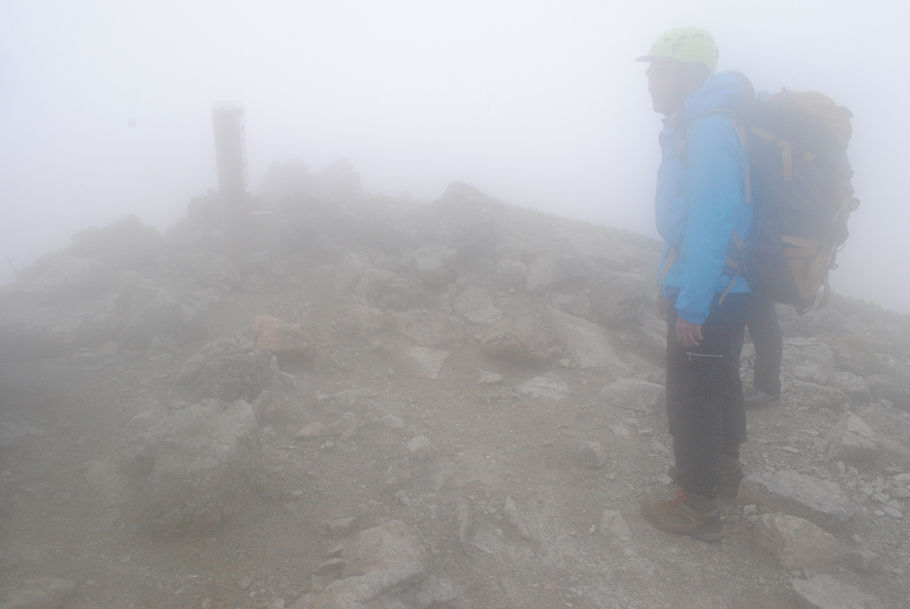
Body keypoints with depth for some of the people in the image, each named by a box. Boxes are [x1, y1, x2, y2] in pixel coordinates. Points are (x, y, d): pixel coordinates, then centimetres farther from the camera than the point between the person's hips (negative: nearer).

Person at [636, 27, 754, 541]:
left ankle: (698, 508, 14)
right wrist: (672, 285, 18)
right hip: (726, 291, 10)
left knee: (692, 399, 0)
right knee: (721, 381, 25)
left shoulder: (708, 133, -22)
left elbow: (710, 227, -27)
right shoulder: (691, 128, 11)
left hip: (708, 298, -10)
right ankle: (725, 461, 47)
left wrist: (691, 306, -24)